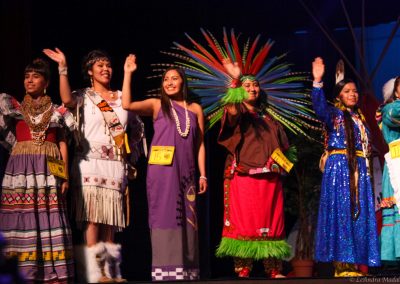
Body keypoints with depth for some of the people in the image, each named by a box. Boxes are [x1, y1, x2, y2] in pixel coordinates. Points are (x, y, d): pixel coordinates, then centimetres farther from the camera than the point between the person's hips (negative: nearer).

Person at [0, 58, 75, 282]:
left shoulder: (57, 112, 12)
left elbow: (63, 144, 9)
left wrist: (65, 176, 2)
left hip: (49, 170, 0)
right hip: (21, 170, 0)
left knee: (49, 219, -6)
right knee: (22, 219, -7)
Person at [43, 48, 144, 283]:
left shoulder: (122, 97, 14)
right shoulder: (84, 96, 3)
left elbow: (138, 128, 23)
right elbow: (67, 100, -21)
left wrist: (129, 148, 9)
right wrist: (63, 69, -26)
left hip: (115, 165, 4)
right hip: (91, 162, -4)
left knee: (110, 219, 5)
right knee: (93, 217, -12)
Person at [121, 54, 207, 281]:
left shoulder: (195, 109, 14)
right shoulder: (156, 105, 6)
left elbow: (200, 144, 14)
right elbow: (127, 105, -9)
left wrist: (203, 173, 8)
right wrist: (128, 73, -10)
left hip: (185, 172, 3)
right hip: (162, 171, -3)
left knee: (186, 220, 4)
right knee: (166, 217, -6)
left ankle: (186, 271, 7)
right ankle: (167, 270, -7)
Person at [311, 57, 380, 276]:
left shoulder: (361, 118, 19)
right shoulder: (334, 114, 0)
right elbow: (319, 107, -23)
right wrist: (317, 82, -34)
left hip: (360, 170, 6)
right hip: (339, 167, -6)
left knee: (359, 215, 2)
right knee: (340, 213, -10)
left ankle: (353, 264, 2)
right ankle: (341, 265, -12)